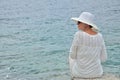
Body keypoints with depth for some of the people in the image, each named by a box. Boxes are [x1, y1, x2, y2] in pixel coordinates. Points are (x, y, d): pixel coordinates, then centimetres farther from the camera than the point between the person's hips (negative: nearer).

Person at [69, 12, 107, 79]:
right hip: (97, 73, 3)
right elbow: (103, 58, -1)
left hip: (80, 72, -3)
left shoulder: (79, 35, -19)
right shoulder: (99, 36, -6)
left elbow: (73, 55, -8)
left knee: (71, 57, 31)